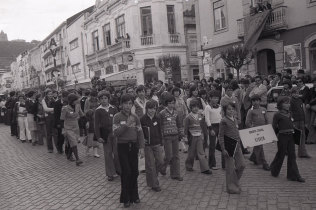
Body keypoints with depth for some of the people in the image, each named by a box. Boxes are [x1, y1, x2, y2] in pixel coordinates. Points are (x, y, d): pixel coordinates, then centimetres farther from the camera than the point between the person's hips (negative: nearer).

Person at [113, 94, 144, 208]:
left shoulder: (135, 117, 5)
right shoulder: (117, 117, -5)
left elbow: (140, 133, 5)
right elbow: (115, 133, -12)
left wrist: (141, 147, -2)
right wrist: (126, 125, -20)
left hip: (133, 146, 3)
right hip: (123, 146, -3)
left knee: (134, 171, 8)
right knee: (126, 172, -3)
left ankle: (134, 196, 25)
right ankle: (125, 198, 13)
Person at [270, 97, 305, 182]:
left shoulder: (289, 114, 12)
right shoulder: (277, 115, -8)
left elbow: (291, 125, 19)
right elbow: (274, 127, -6)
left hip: (291, 136, 6)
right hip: (282, 137, -6)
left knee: (292, 156, 6)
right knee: (281, 154, 5)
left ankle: (294, 175, 11)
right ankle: (274, 171, 27)